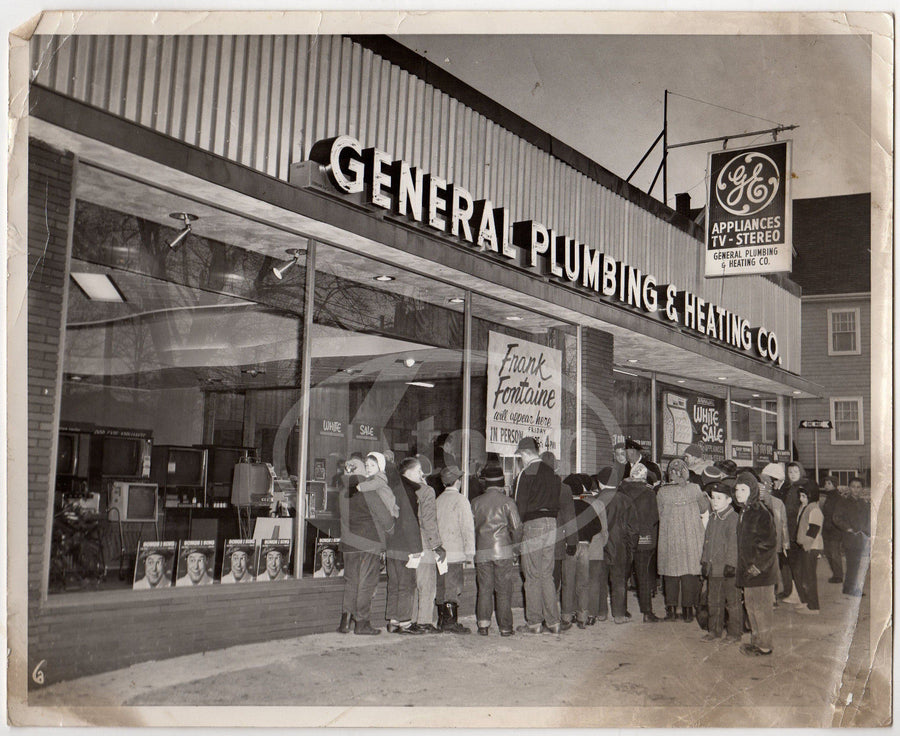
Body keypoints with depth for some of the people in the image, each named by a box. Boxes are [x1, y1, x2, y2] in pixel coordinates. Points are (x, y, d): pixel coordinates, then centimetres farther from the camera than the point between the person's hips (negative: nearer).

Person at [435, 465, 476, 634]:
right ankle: (451, 622, -3)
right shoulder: (460, 500, -9)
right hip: (454, 552, -6)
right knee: (453, 588, -4)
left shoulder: (438, 500, 9)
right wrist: (470, 552, -6)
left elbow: (434, 525, 12)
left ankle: (442, 620, 18)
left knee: (442, 587, 12)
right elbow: (467, 527, -10)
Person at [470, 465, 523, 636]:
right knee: (504, 590, 4)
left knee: (484, 589, 8)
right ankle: (505, 627, 6)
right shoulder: (507, 502, -3)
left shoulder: (476, 502, 6)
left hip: (482, 551, 2)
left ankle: (483, 624, 3)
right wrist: (515, 545, 13)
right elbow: (517, 527, -4)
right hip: (503, 551, -2)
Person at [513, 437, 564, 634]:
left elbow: (520, 505, -9)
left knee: (532, 576, 0)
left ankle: (534, 623, 4)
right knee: (547, 575, 12)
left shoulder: (526, 473, -8)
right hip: (552, 524, 7)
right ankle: (553, 621, 11)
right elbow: (557, 502, 14)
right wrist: (551, 518, 16)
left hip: (532, 524, -7)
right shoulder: (551, 473, 13)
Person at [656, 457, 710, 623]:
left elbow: (660, 514, 1)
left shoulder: (662, 492, -6)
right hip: (691, 538, 0)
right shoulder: (694, 489, -5)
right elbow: (705, 511, 4)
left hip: (669, 539, 0)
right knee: (690, 573, 6)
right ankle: (688, 610, 9)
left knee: (670, 573, 8)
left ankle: (671, 609, 9)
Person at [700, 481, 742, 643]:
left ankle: (734, 633, 13)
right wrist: (705, 561, 16)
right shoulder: (712, 518, 12)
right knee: (714, 602, 14)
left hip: (728, 568, -8)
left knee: (732, 602, 3)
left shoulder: (733, 518, -12)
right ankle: (715, 631, 23)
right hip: (713, 567, 8)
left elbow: (734, 543, -15)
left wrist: (730, 564, -17)